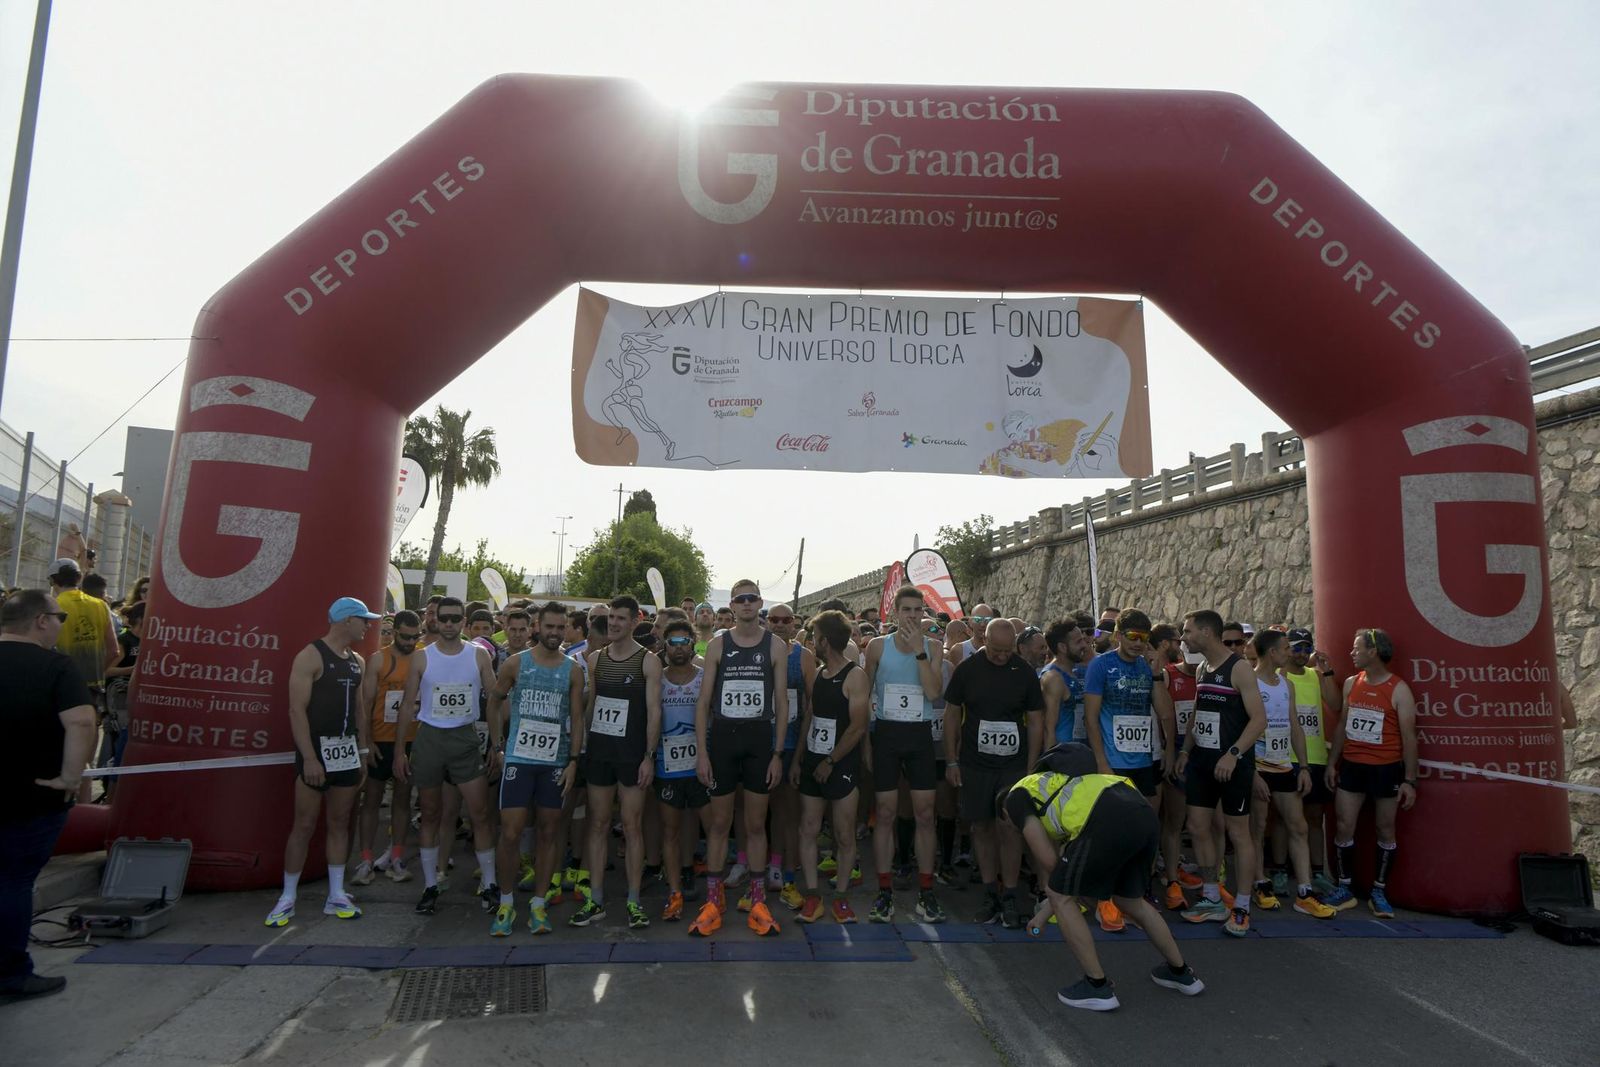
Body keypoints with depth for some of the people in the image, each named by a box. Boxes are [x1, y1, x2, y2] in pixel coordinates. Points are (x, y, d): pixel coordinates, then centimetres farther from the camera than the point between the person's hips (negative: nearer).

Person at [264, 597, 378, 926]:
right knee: (304, 826, -1)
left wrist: (362, 754, 13)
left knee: (340, 823, 10)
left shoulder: (356, 661, 12)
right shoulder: (311, 656, -10)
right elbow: (297, 709, -15)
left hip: (347, 752, 7)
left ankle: (336, 896, 17)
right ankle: (287, 899, 12)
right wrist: (309, 758, -20)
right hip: (317, 751, -6)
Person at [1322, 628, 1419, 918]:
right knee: (1343, 828, 3)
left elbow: (1408, 736, -9)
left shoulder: (1399, 690, -9)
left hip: (1386, 769, -4)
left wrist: (1410, 780, -12)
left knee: (1385, 831, 7)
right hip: (1351, 766, 4)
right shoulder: (1351, 683, 5)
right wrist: (1331, 763, 11)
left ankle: (1378, 893, 18)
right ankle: (1344, 890, 13)